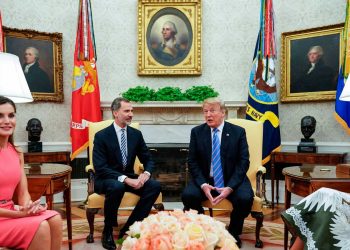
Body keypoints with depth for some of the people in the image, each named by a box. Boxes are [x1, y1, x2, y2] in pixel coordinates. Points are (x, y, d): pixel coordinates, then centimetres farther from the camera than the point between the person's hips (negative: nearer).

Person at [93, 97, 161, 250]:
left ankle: (129, 228, -11)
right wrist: (125, 179, -30)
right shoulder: (101, 136, -11)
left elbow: (148, 159, 6)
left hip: (129, 178, 5)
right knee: (117, 187, -39)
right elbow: (100, 168, -19)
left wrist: (146, 173, -17)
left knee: (155, 186, -21)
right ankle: (108, 231, -13)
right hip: (106, 179, -5)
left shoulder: (136, 134, 3)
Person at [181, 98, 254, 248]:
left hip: (232, 180, -1)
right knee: (188, 195, -27)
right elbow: (192, 162, 0)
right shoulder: (197, 132, 2)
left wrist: (230, 187, -20)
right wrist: (203, 184, -18)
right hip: (205, 180, 1)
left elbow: (243, 162, -6)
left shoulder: (238, 132, -1)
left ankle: (233, 232, 3)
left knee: (245, 198, -29)